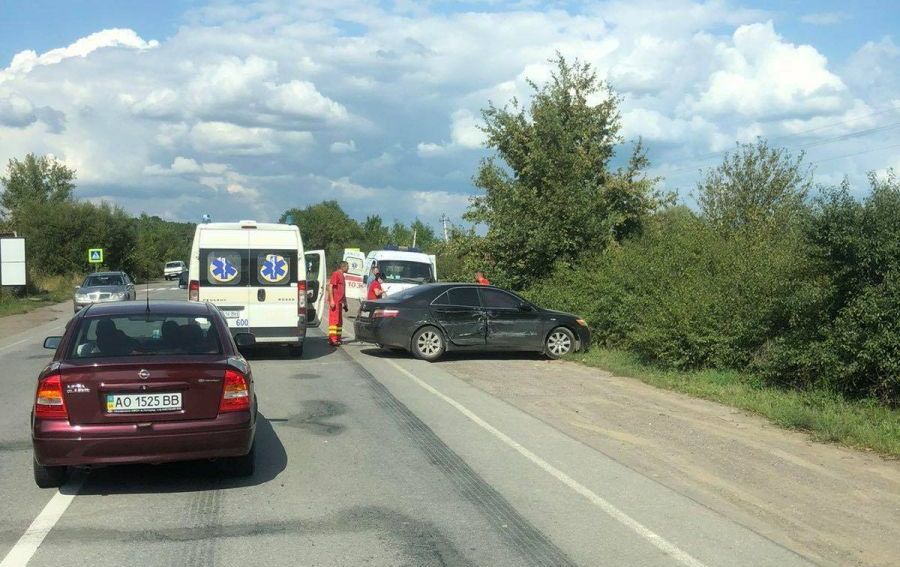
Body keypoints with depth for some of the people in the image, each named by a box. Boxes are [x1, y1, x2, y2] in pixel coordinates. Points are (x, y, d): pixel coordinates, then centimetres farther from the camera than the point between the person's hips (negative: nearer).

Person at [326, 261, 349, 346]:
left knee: (339, 321, 12)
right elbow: (330, 286, -16)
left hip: (339, 302, 10)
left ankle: (337, 339, 18)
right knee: (334, 320, -10)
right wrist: (331, 300, -22)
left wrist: (345, 303, 23)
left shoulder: (342, 276, 19)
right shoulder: (336, 274, -9)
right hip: (334, 301, -10)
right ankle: (332, 339, -11)